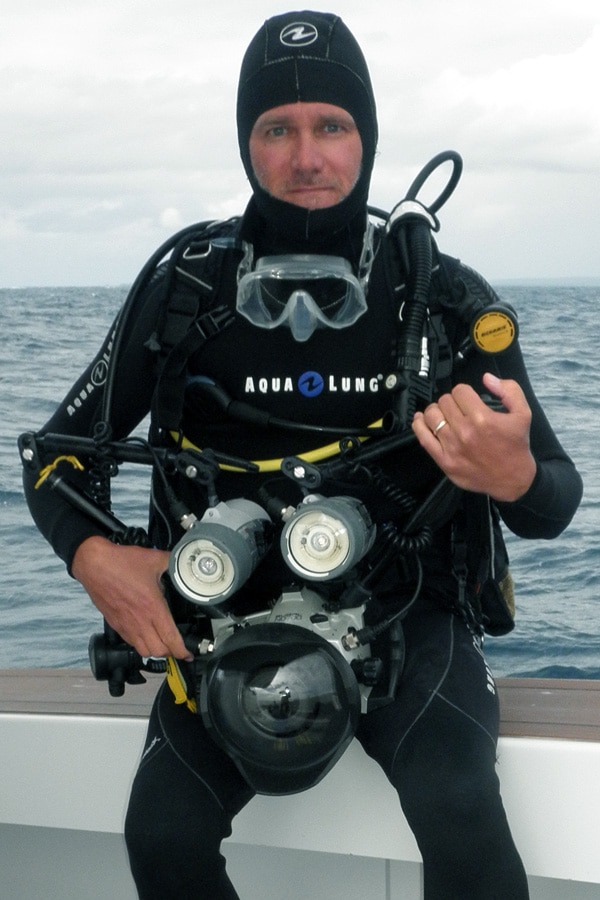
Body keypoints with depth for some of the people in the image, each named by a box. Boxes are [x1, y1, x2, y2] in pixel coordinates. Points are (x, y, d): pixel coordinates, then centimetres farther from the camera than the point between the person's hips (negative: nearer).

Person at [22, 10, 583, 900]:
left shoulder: (447, 298, -7)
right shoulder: (185, 290, -5)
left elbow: (557, 503, -2)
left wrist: (513, 477, -27)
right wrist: (93, 557, -17)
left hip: (405, 615, -1)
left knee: (463, 823, -28)